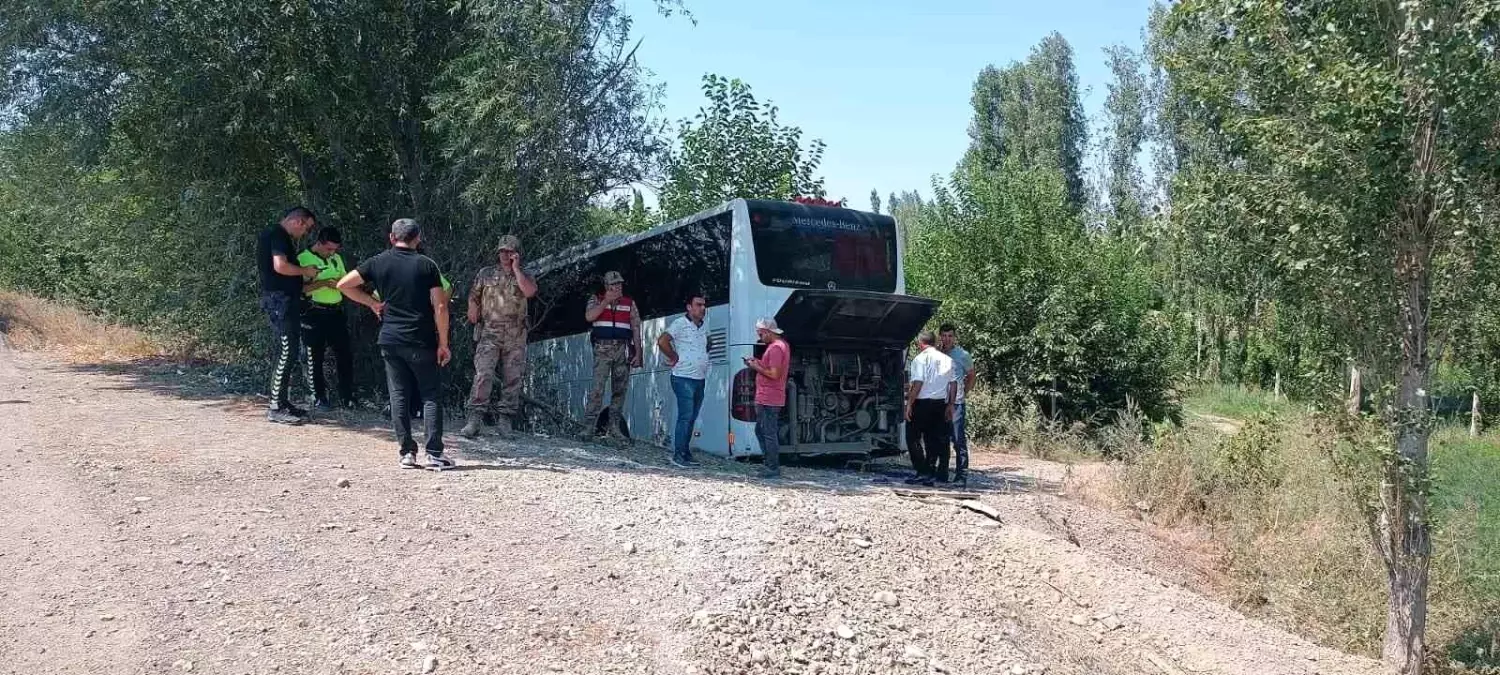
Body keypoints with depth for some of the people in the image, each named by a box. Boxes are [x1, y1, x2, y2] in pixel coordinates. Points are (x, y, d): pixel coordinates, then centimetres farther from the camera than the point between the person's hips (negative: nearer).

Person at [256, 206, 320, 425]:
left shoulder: (275, 235, 21)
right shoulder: (278, 236, -11)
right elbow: (280, 266, -24)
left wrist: (302, 276, 21)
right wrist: (305, 271, -8)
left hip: (281, 300, 11)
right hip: (281, 300, -11)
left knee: (281, 353, 13)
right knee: (288, 352, -11)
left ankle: (281, 403, 18)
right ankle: (277, 408, -9)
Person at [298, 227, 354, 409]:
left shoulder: (336, 258, 12)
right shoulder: (303, 259, -7)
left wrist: (338, 284, -3)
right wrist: (322, 283, -22)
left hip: (336, 312, 5)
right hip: (314, 314, -5)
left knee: (344, 354, 4)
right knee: (314, 358, 3)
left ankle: (347, 397, 11)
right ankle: (319, 397, 13)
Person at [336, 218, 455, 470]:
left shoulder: (379, 263, 4)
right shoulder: (427, 265, -3)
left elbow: (344, 284, 6)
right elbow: (440, 307, -8)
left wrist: (372, 303, 15)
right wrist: (443, 343, -2)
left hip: (390, 341, 3)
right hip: (422, 342, -2)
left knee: (399, 397, 8)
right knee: (431, 396, 3)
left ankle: (407, 453, 8)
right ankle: (434, 454, -2)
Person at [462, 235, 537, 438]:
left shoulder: (524, 276, 9)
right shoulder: (486, 274, 10)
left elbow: (529, 291, -13)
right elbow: (473, 298, 13)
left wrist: (516, 268, -8)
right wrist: (474, 318, 5)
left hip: (515, 337, 2)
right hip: (489, 333, -1)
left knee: (513, 379, 3)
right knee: (483, 374, -13)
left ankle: (505, 420, 11)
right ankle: (475, 418, -13)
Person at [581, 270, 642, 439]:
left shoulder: (630, 303, 12)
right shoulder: (597, 300, 8)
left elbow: (636, 330, 9)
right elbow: (589, 316, -11)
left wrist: (637, 353, 2)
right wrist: (606, 301, -11)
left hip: (623, 349, 3)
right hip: (603, 348, -2)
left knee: (620, 389, 3)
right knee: (598, 387, -12)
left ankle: (615, 427, 8)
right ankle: (588, 426, -11)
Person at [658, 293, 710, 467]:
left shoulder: (704, 327, 13)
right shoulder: (680, 324, -11)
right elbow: (662, 341, -21)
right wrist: (675, 358, -12)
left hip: (700, 379, 8)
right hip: (684, 379, -8)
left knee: (691, 418, 11)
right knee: (685, 417, -10)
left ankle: (685, 452, 17)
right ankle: (678, 455, -5)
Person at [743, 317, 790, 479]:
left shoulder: (775, 348, -18)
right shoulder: (782, 345, 16)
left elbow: (774, 374, -23)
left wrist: (757, 367, -11)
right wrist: (758, 363, 11)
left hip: (768, 400, -11)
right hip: (765, 398, 11)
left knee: (769, 433, -5)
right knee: (760, 430, 18)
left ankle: (773, 468, 0)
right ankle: (768, 463, 24)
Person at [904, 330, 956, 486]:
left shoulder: (920, 358, -9)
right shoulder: (947, 360, 10)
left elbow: (918, 384, -16)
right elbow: (953, 384, 9)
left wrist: (909, 404, -13)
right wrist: (950, 405, 14)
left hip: (922, 403, -6)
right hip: (940, 403, 6)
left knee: (913, 438, 2)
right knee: (933, 439, 11)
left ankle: (923, 472, -6)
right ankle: (931, 475, 11)